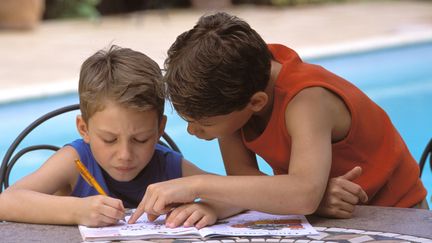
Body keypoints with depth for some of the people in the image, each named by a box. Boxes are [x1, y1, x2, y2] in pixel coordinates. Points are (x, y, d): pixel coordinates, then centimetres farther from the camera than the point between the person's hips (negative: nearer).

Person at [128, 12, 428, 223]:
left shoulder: (306, 101, -32)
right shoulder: (231, 86, -15)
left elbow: (304, 194, -45)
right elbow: (239, 171, -16)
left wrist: (197, 184, -46)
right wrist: (310, 197, -33)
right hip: (316, 214, 5)